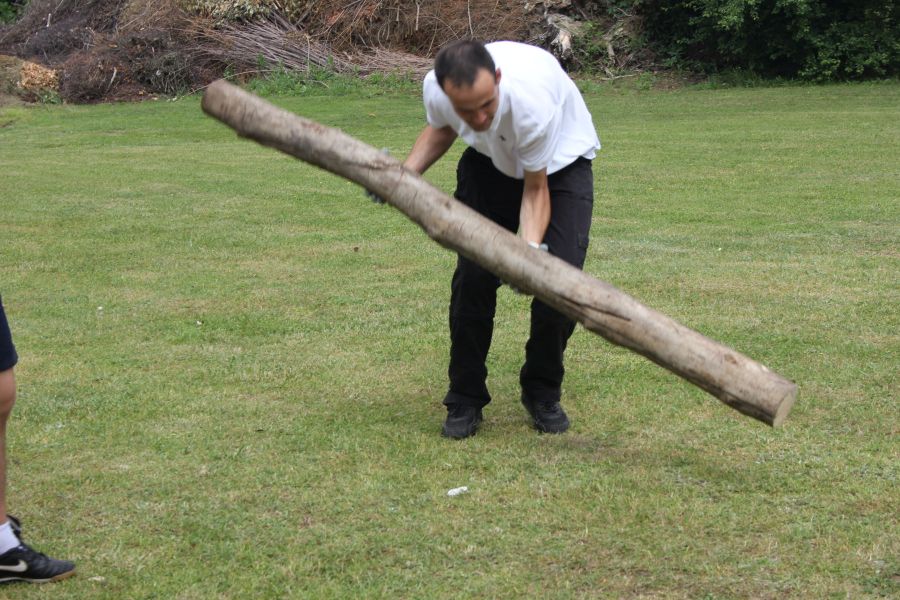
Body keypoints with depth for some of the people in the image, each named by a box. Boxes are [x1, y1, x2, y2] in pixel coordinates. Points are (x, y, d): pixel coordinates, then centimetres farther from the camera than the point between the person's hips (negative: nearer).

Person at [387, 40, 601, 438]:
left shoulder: (531, 100, -42)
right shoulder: (435, 89, -28)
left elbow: (536, 190, -25)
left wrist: (530, 248, -41)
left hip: (560, 162, -3)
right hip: (490, 161, 3)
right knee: (473, 275, -11)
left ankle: (542, 394, 8)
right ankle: (465, 400, 6)